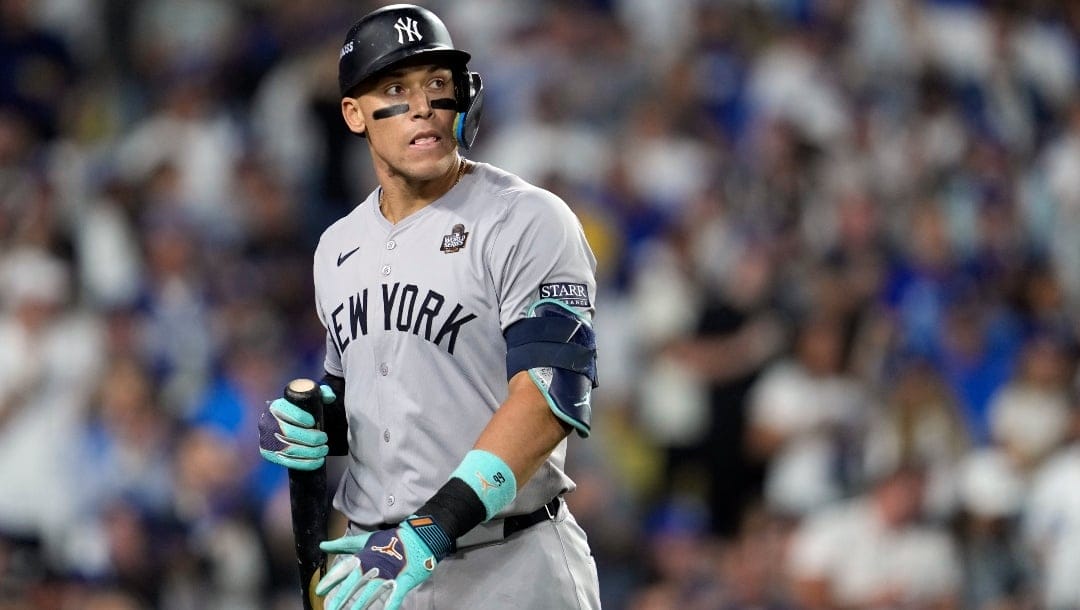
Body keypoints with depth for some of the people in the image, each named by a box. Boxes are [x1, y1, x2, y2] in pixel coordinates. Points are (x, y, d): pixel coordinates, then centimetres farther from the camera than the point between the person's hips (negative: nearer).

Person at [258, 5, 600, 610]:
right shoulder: (339, 248, 12)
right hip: (376, 561, 6)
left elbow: (548, 398, -19)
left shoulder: (528, 222, -9)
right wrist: (310, 427, 0)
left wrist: (430, 530, -26)